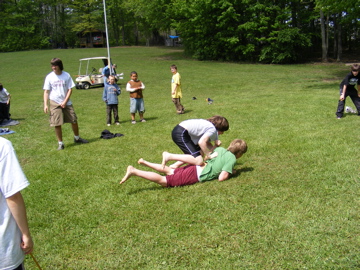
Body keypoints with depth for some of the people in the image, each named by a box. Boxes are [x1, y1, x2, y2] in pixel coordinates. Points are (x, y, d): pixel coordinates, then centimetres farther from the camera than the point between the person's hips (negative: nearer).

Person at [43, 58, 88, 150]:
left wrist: (65, 101, -10)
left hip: (66, 103, 1)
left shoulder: (66, 75, -1)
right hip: (55, 103, -1)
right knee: (57, 124, -4)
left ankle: (77, 138, 30)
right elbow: (46, 91, 0)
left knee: (74, 121, 7)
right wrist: (45, 104, -10)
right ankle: (60, 143, 10)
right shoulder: (49, 77, -2)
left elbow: (70, 89, 0)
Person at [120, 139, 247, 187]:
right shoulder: (232, 159, -8)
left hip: (196, 167, 8)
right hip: (196, 175, -8)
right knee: (163, 181, -10)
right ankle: (133, 171, -18)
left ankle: (144, 162, 29)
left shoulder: (221, 149, 15)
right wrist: (230, 173, 5)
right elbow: (221, 178, -17)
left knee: (169, 171, 28)